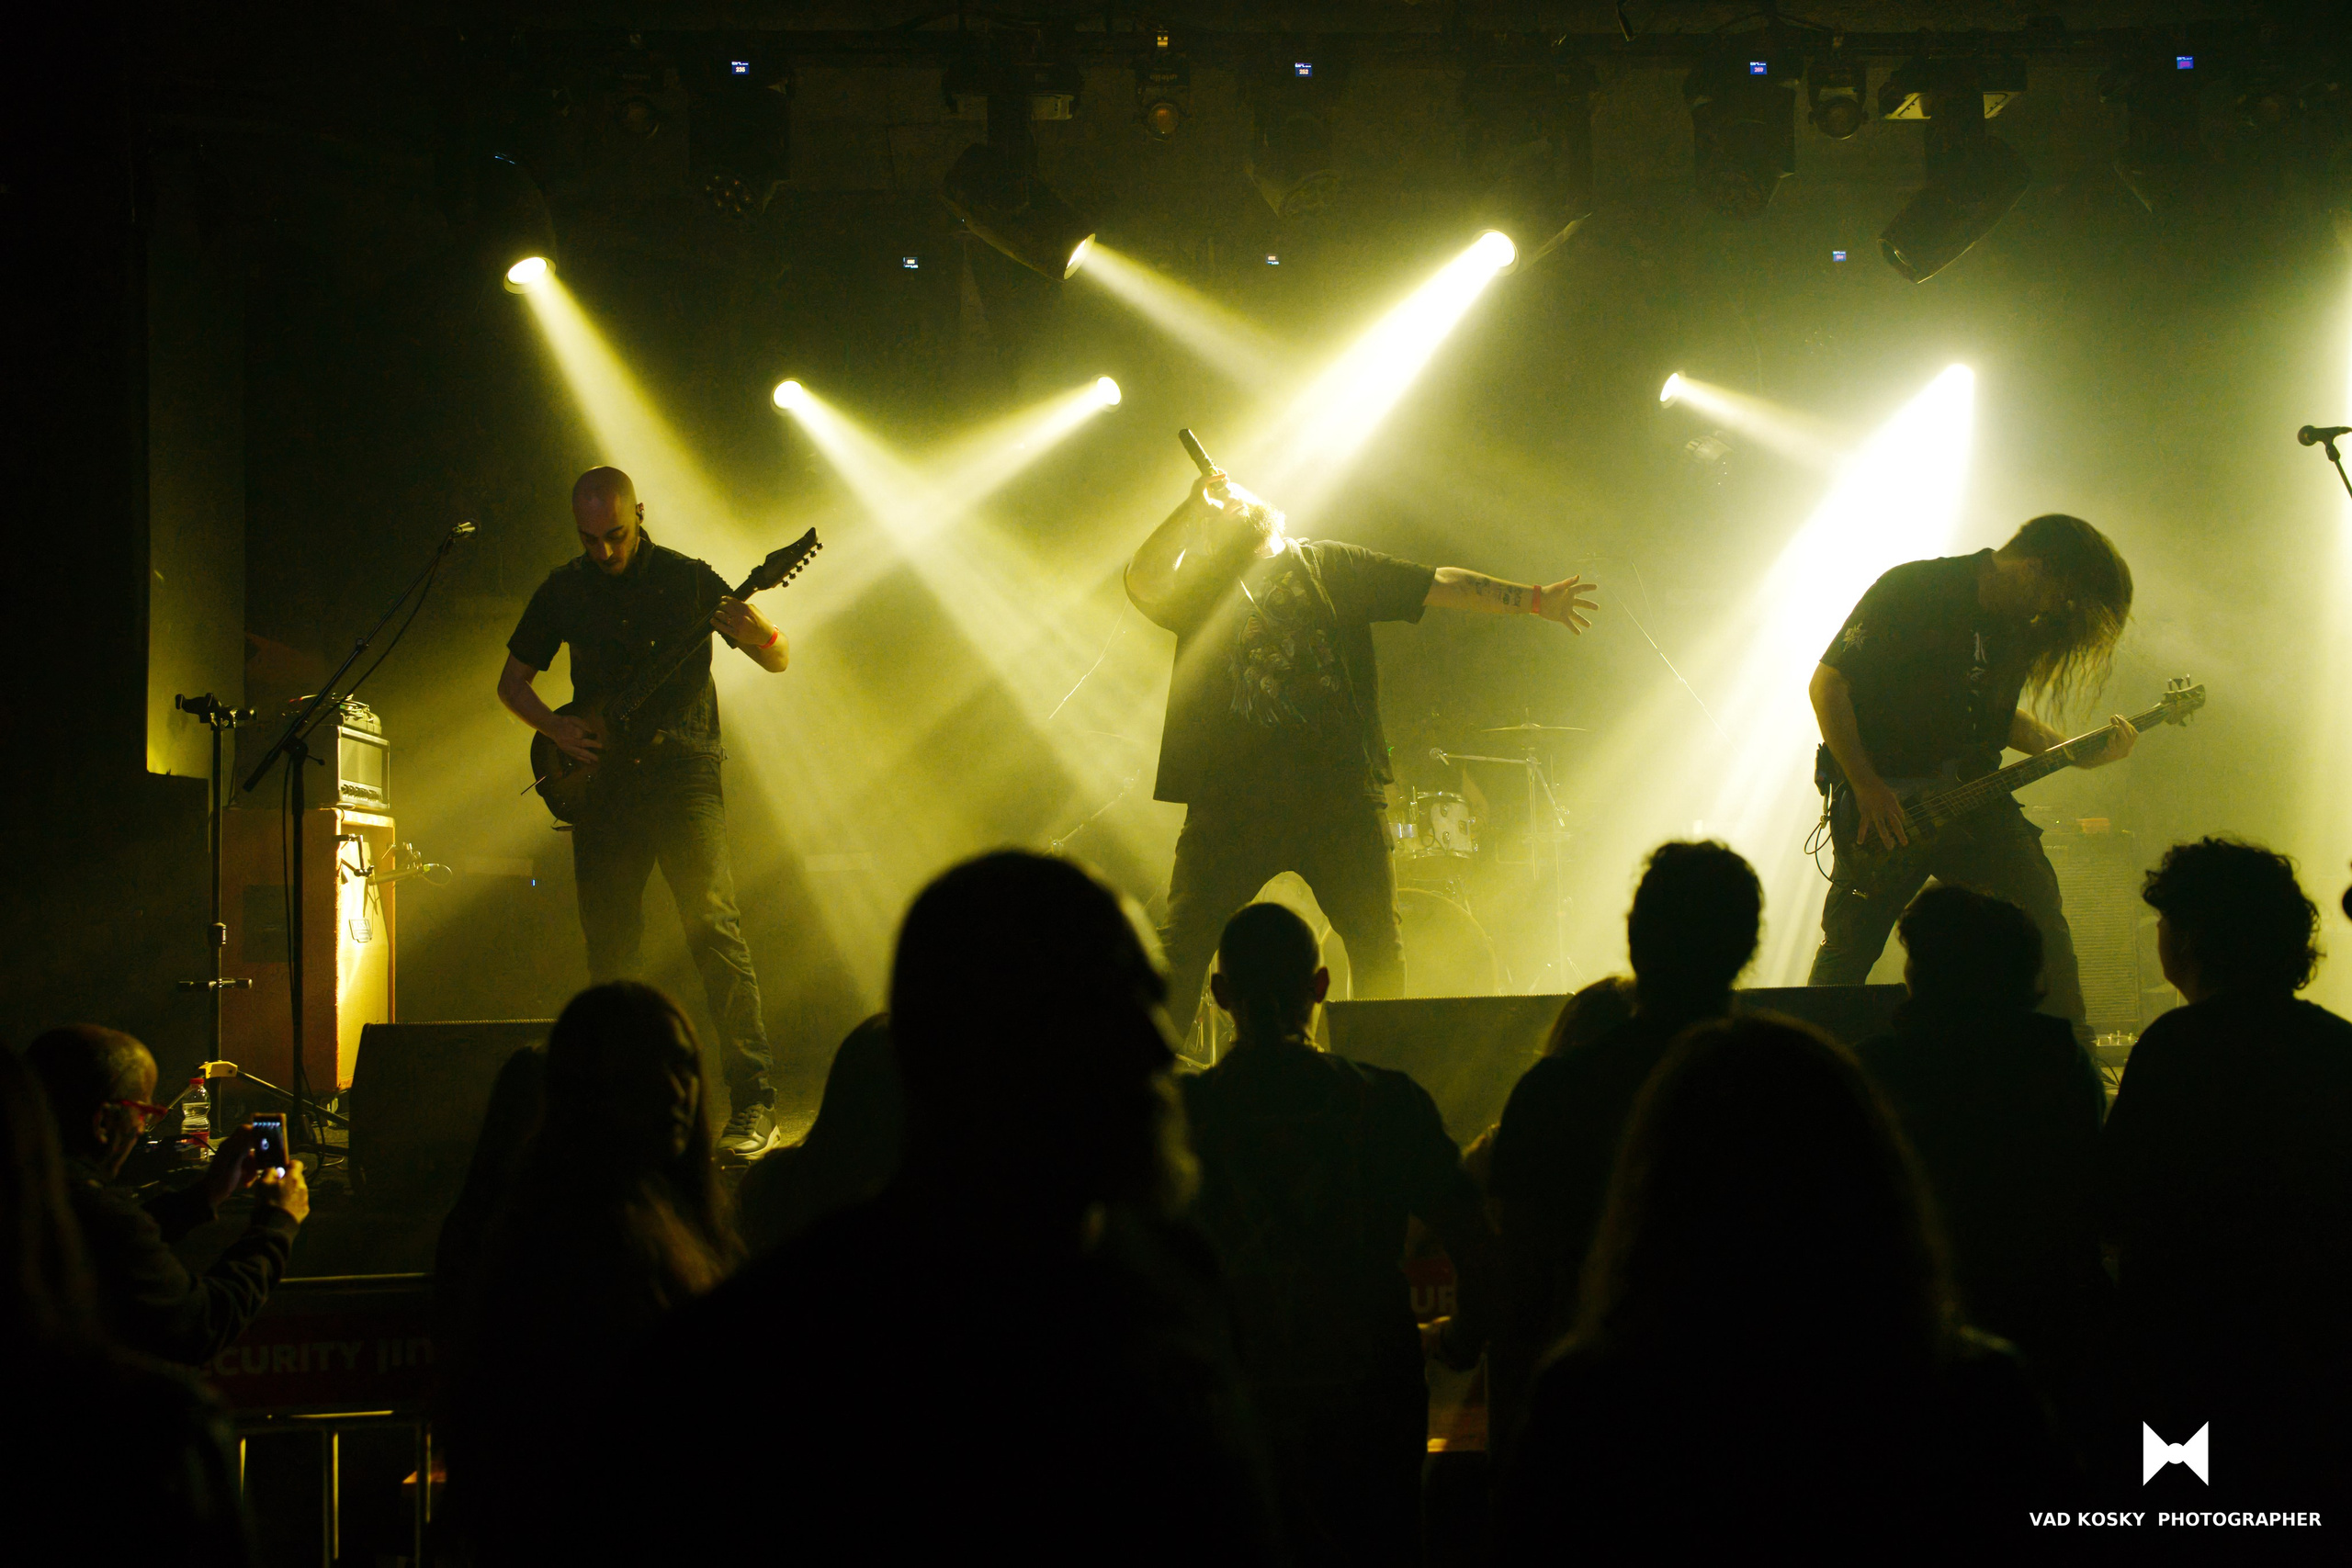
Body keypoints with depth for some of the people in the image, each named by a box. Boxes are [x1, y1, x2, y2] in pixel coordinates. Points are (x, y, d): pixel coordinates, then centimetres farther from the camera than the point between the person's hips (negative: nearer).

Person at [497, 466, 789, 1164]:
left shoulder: (686, 579, 1)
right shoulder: (563, 590, 9)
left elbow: (779, 660, 3)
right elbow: (511, 680, 18)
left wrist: (755, 631, -20)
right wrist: (555, 727, -2)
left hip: (681, 772, -4)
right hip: (600, 781, 4)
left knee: (713, 927, -16)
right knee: (608, 949, 5)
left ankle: (752, 1101, -18)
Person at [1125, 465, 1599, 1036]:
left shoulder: (1331, 565, 16)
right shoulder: (1198, 583, 11)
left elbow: (1439, 586, 15)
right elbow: (1143, 583, -10)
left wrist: (1534, 601, 13)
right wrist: (1194, 505, -4)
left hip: (1339, 791, 2)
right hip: (1235, 797, -2)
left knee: (1378, 946, 3)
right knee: (1183, 945, -6)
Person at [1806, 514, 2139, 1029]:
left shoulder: (2022, 626, 9)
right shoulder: (1913, 590, -12)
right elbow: (1829, 682, -12)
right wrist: (1866, 787, -17)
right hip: (1880, 801, -5)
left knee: (2039, 914, -8)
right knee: (1846, 948, -5)